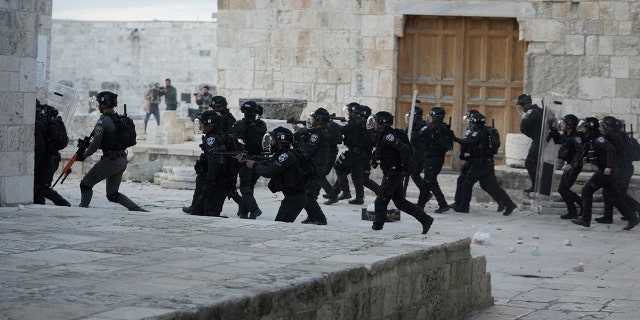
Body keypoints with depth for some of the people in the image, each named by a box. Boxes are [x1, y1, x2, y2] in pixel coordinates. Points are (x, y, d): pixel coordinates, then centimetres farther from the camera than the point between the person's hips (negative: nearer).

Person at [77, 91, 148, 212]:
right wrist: (86, 145, 17)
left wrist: (84, 155, 3)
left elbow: (96, 144, -14)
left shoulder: (104, 120, -11)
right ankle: (137, 209, 2)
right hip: (123, 161, 8)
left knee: (85, 184, 7)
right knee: (112, 195, 15)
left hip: (110, 160, -8)